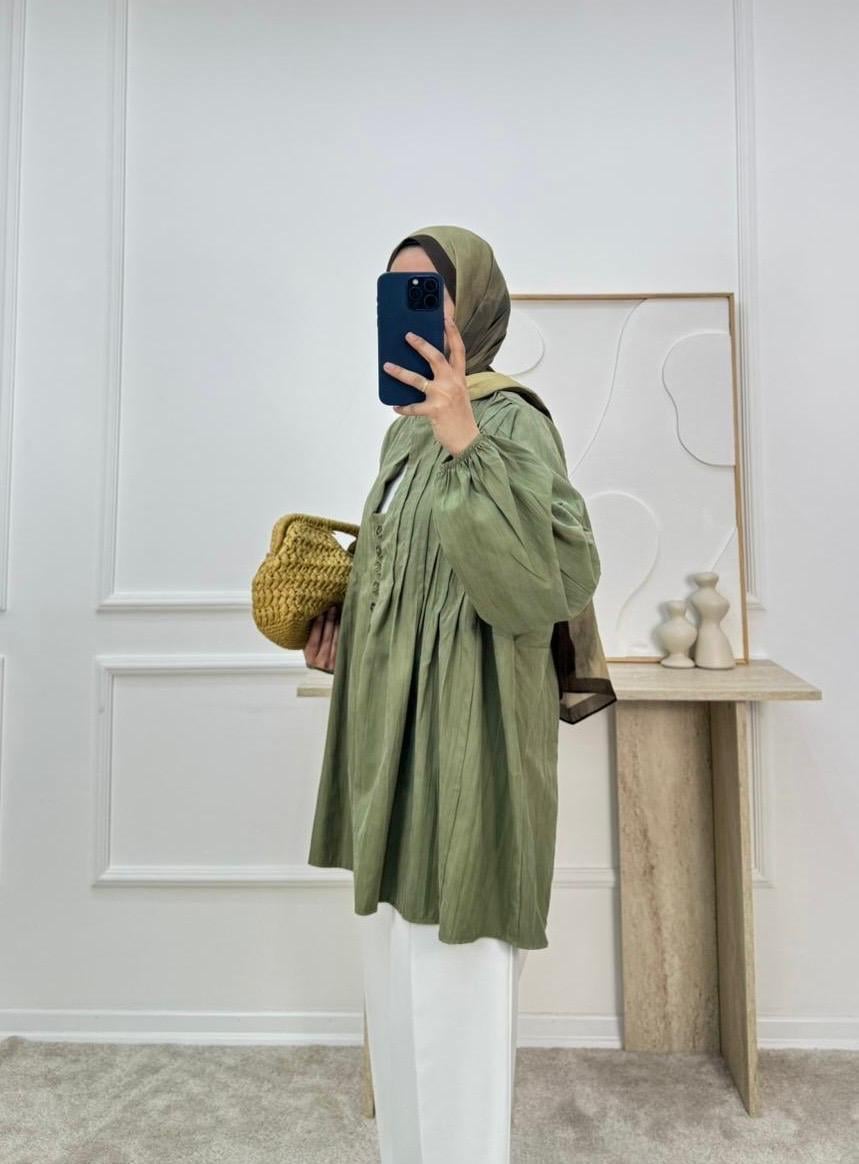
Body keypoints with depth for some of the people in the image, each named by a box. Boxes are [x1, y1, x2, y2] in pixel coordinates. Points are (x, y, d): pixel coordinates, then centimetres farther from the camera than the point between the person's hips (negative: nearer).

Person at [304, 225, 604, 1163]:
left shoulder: (509, 420, -10)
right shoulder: (407, 429, 15)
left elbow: (560, 576, -23)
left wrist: (466, 445, -29)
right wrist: (345, 624, 5)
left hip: (467, 737, -9)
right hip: (397, 738, 9)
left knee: (456, 981, 3)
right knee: (399, 975, 21)